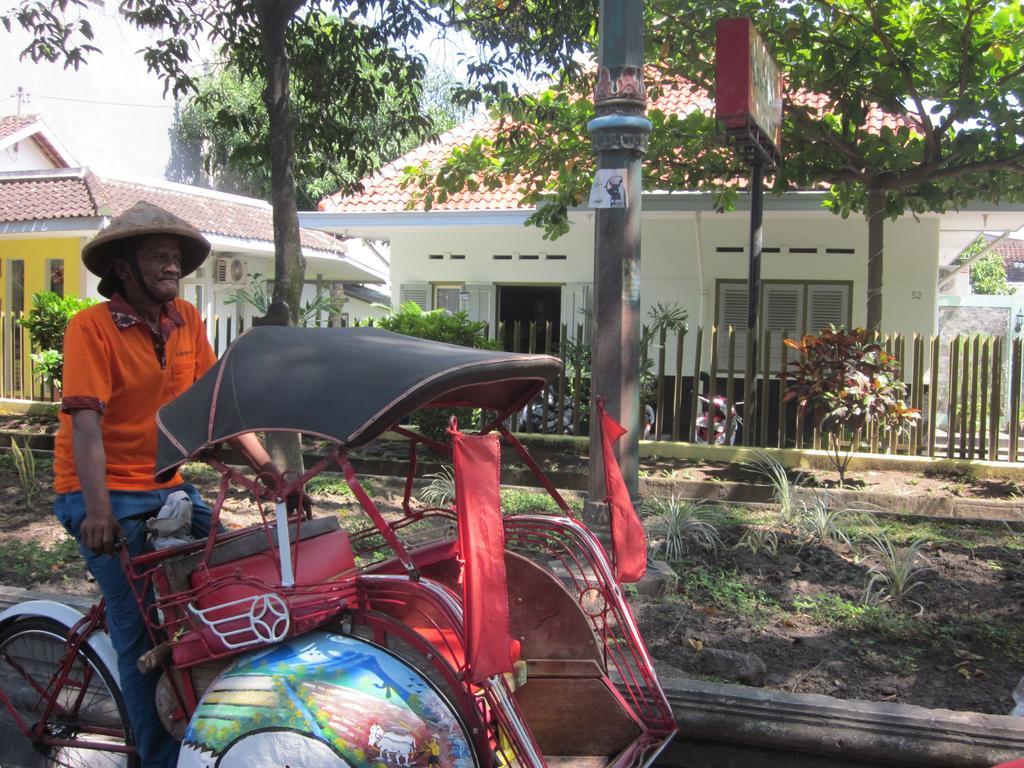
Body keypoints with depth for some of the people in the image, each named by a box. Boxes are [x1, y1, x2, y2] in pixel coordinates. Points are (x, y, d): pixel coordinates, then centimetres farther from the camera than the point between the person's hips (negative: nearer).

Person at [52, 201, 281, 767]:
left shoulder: (186, 321, 5)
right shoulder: (93, 327, -12)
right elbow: (85, 422, -20)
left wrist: (266, 465, -3)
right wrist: (99, 510, -29)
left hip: (168, 485, 5)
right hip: (108, 497, -5)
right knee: (143, 635, -5)